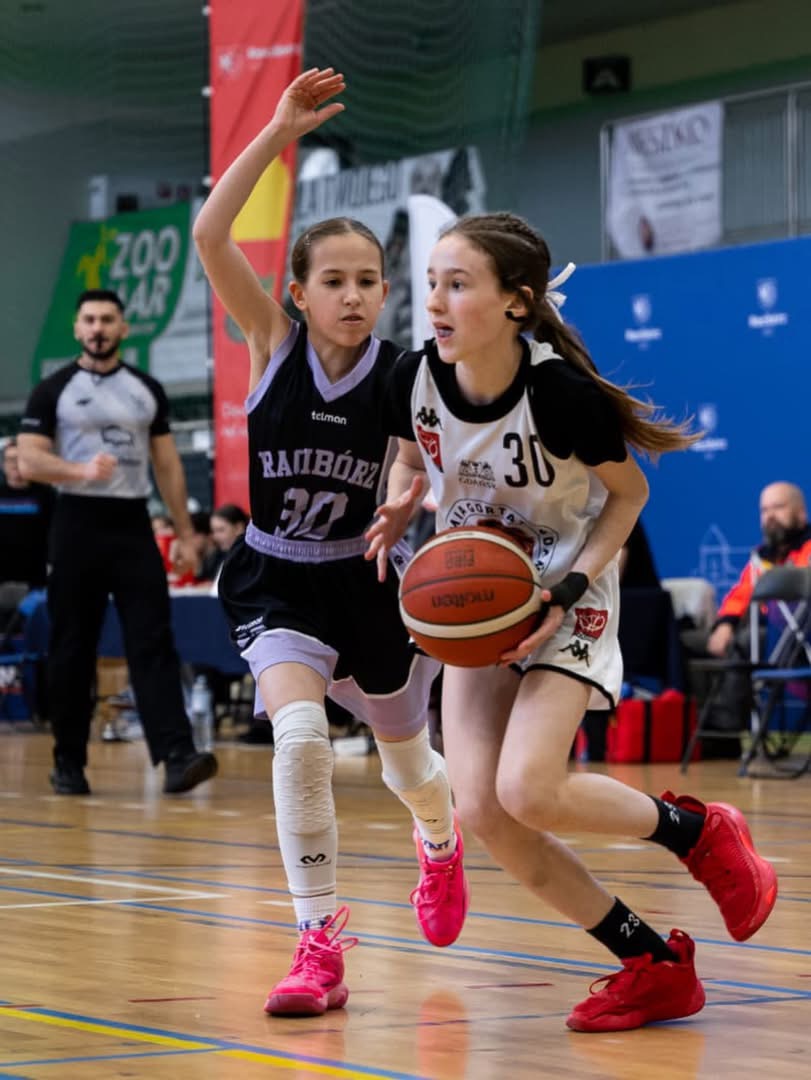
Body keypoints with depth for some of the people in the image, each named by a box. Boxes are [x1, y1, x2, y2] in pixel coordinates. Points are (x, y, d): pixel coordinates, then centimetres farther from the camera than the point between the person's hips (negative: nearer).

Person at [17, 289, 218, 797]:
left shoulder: (148, 390, 11)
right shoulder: (53, 390, 1)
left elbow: (168, 463, 14)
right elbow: (29, 461, -6)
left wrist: (185, 531, 9)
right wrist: (82, 471, -23)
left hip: (133, 525, 2)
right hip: (78, 524, -2)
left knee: (154, 643, -9)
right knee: (73, 649, 4)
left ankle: (177, 755, -18)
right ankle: (69, 762, 14)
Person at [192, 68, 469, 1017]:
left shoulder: (402, 378, -11)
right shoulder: (274, 347, -12)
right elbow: (209, 236, -24)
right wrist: (280, 132, -29)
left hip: (368, 582, 1)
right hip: (276, 583, -1)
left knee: (406, 760, 19)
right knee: (299, 734, -27)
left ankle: (440, 845, 58)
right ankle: (319, 944, -18)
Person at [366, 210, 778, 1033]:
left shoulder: (560, 393, -27)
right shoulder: (415, 380, -13)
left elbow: (628, 492, -10)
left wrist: (570, 589, -21)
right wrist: (397, 511, -12)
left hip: (563, 598, -6)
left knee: (529, 792, -23)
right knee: (479, 809, -7)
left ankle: (698, 830, 8)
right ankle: (653, 965, 6)